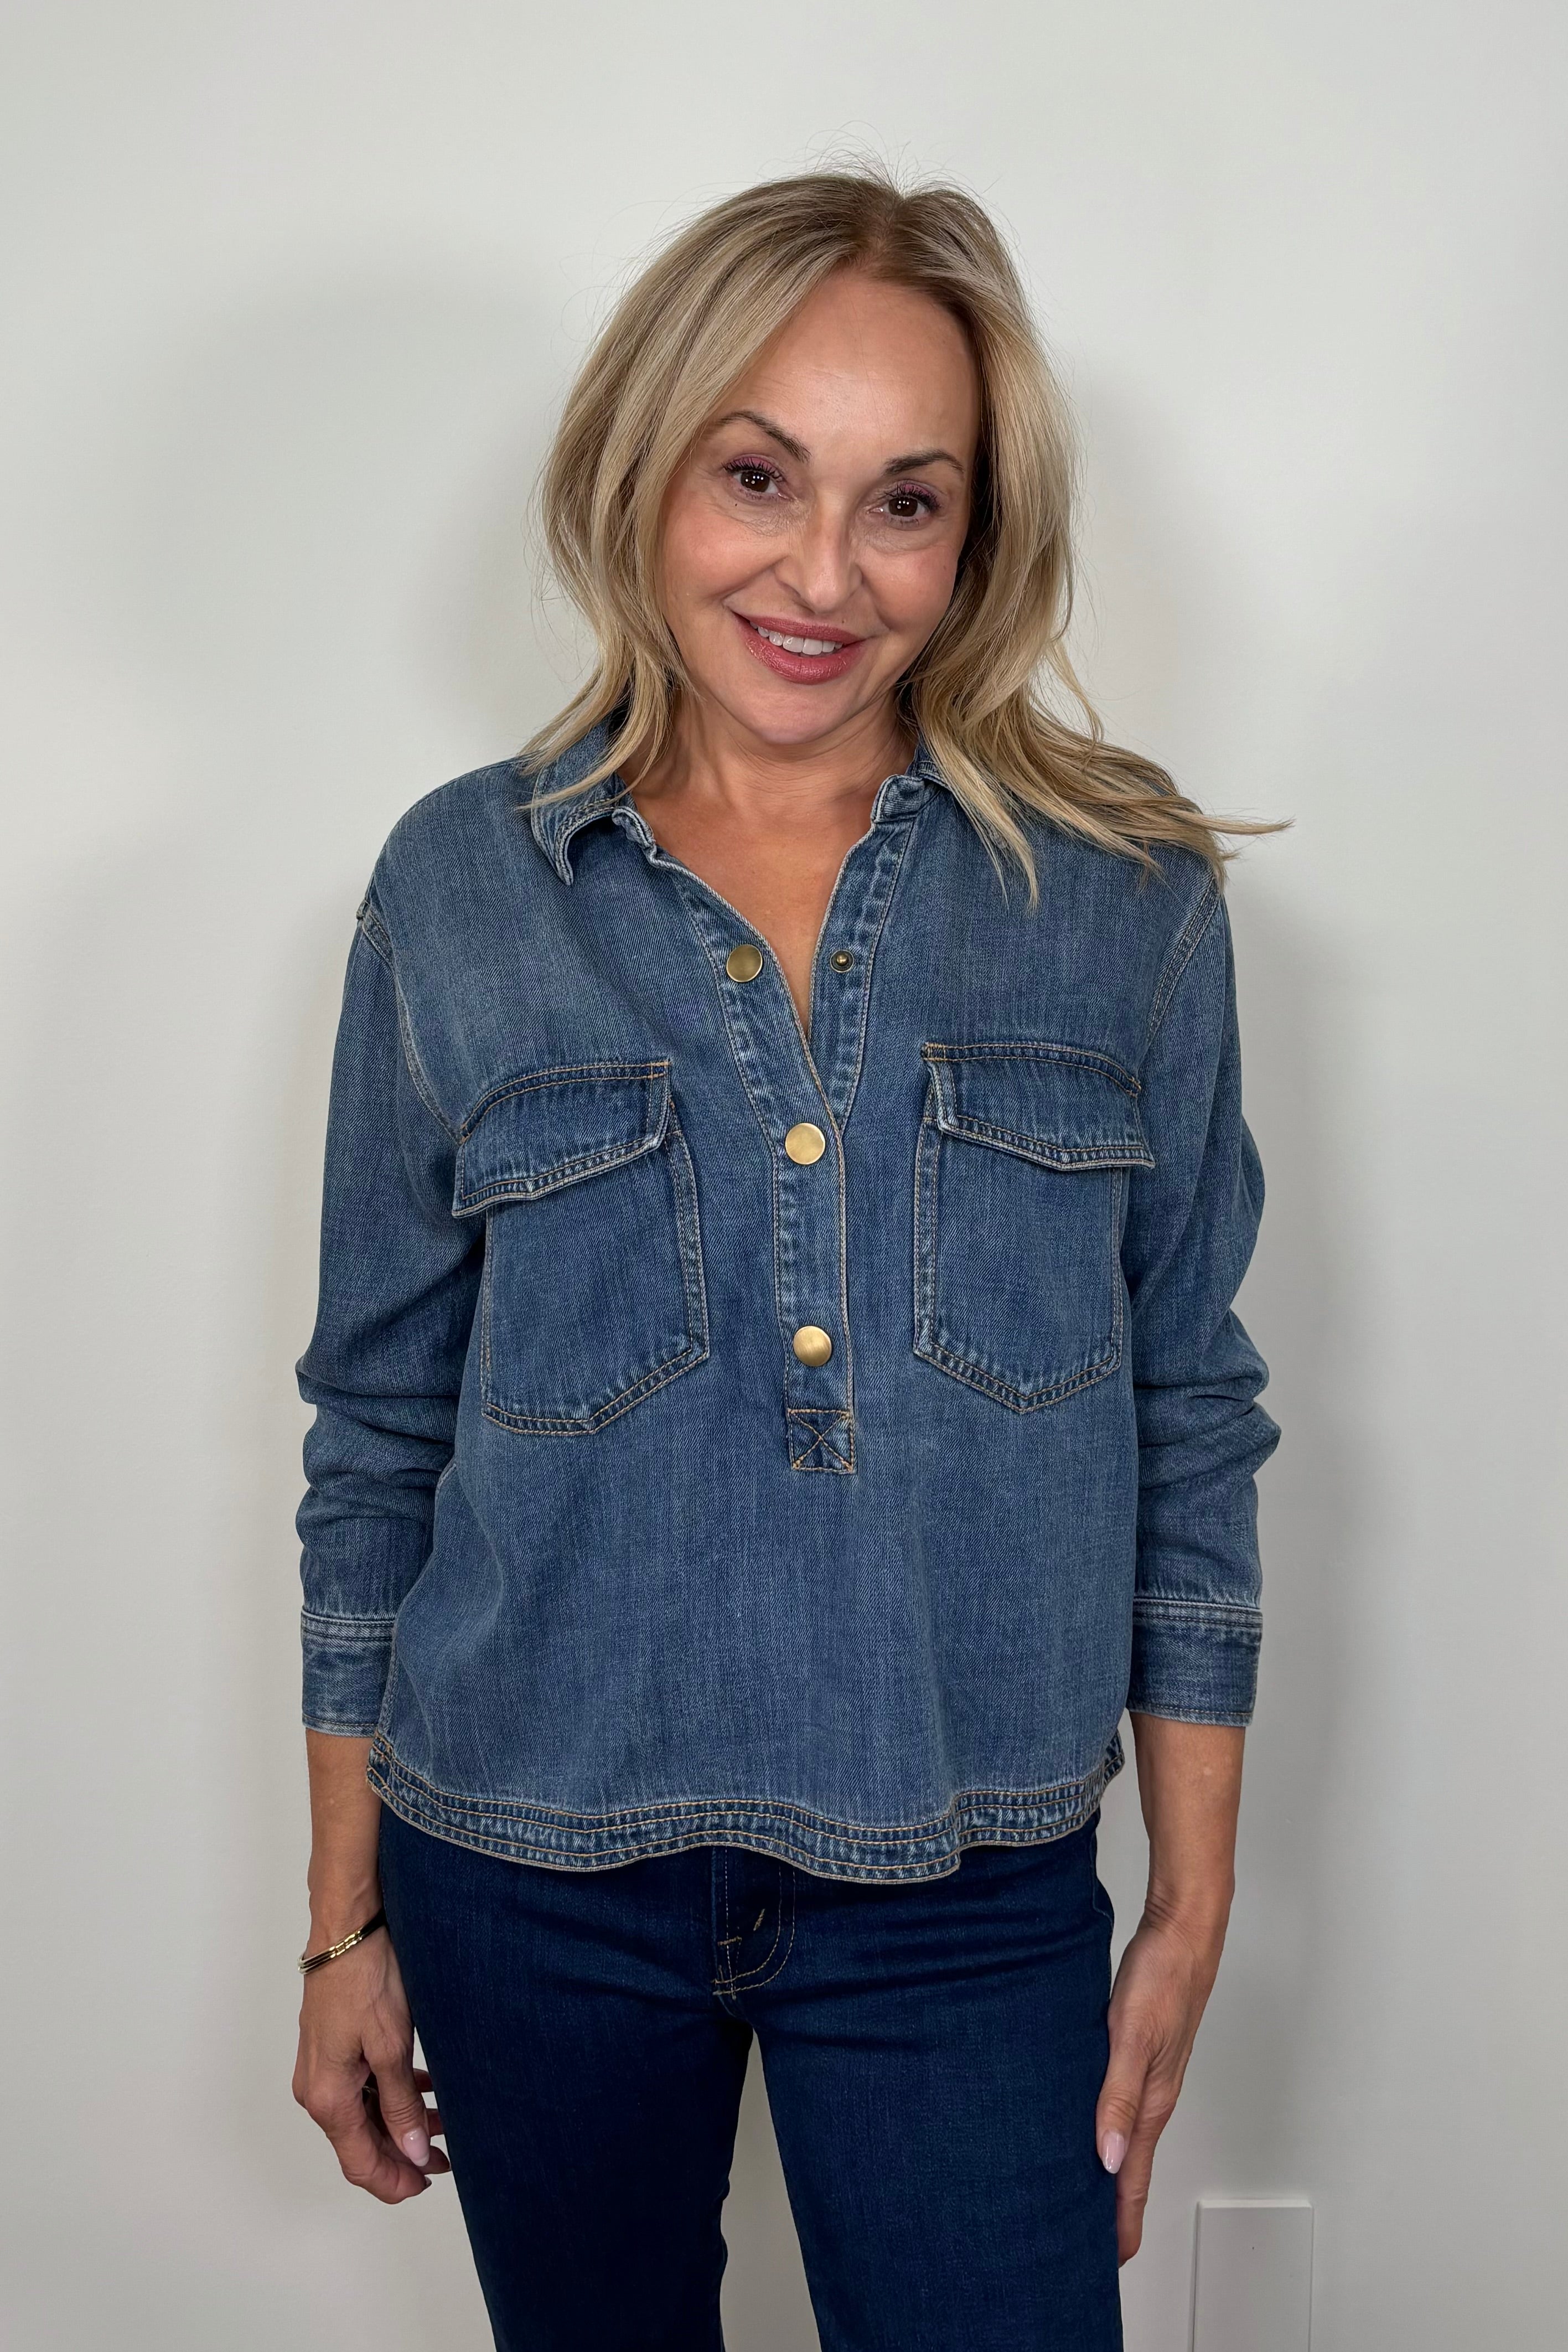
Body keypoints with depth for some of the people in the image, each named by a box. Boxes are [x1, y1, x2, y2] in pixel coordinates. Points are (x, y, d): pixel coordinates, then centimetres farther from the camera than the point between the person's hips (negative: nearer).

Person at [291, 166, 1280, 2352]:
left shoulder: (1128, 895, -3)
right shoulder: (460, 886, -3)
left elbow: (1192, 1417, 2)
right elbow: (377, 1427, 2)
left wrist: (1192, 1908, 2)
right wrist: (345, 1927, 5)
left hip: (968, 1901, 0)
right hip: (531, 1872, 1)